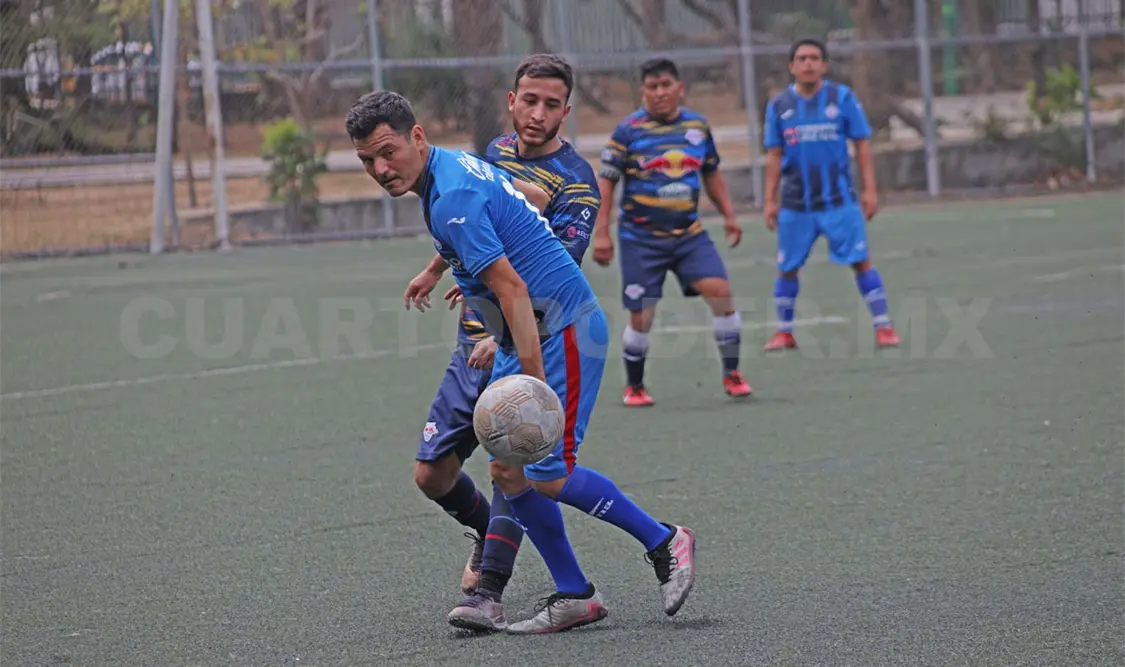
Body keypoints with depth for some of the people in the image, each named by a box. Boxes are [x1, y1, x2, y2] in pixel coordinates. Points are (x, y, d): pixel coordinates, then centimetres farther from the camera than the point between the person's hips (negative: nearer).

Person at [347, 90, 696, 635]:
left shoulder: (452, 197, -22)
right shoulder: (458, 164, 8)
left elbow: (513, 290, -28)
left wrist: (535, 383, -31)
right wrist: (438, 269, 44)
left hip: (562, 329, -10)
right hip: (524, 340, 10)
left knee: (547, 475, -13)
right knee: (509, 470, 5)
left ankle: (664, 543, 4)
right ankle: (573, 597, 10)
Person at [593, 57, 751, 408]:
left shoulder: (698, 126, 6)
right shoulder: (628, 130, -6)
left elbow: (711, 173, 20)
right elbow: (605, 181, -4)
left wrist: (728, 214, 14)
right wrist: (601, 232, -9)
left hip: (690, 234, 3)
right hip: (641, 238, -3)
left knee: (720, 290, -15)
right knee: (641, 317, -2)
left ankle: (731, 373, -3)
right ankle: (634, 386, 19)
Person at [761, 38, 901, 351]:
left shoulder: (843, 98, 0)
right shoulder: (779, 106, 4)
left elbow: (862, 146, 2)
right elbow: (774, 156, 9)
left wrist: (870, 190, -3)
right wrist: (770, 200, 6)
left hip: (840, 199, -2)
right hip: (795, 204, 2)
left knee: (861, 261, -6)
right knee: (787, 268, 5)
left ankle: (883, 327, 0)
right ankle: (784, 332, 18)